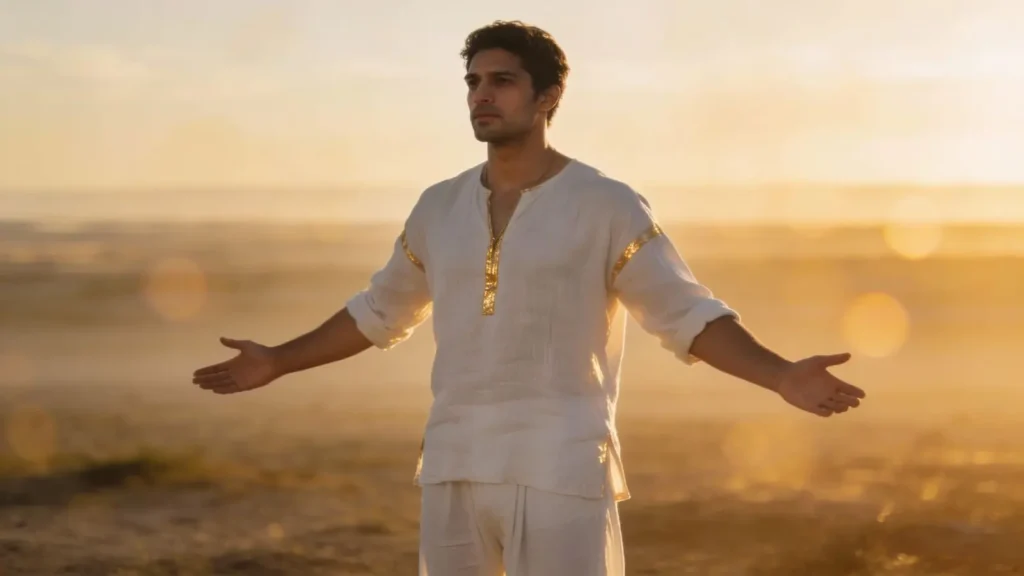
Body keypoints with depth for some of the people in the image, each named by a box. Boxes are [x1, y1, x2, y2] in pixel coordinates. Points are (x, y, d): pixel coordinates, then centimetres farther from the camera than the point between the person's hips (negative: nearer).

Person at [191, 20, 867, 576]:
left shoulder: (609, 207, -5)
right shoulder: (441, 207, 10)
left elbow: (691, 317, -7)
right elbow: (381, 312, 24)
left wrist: (782, 376, -23)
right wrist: (278, 362, 26)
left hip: (562, 472, -5)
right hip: (458, 470, 5)